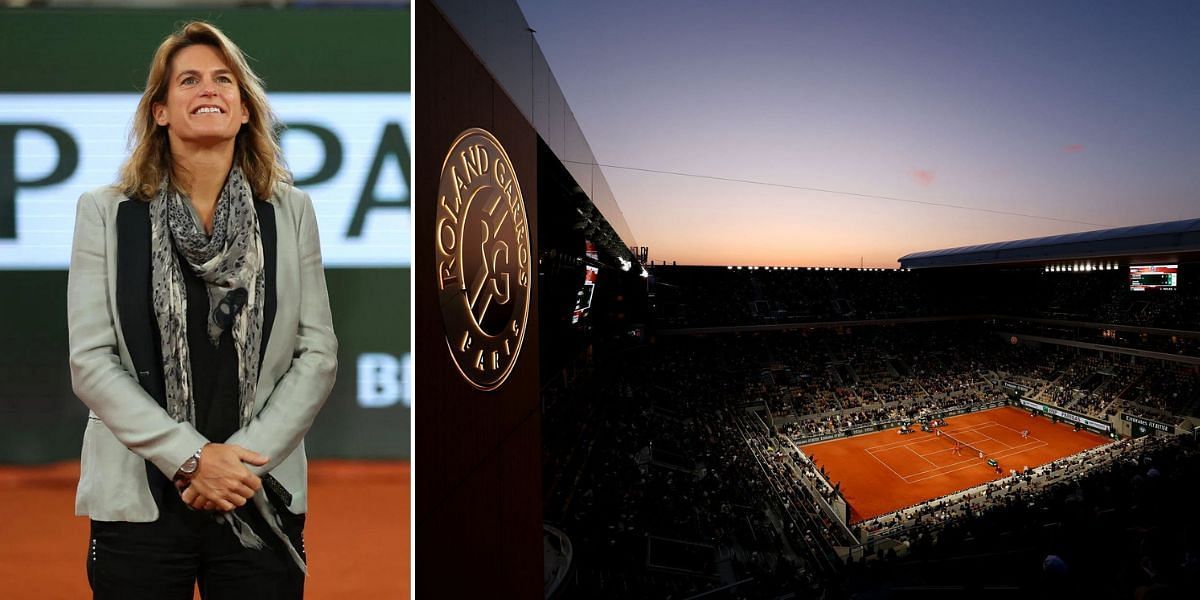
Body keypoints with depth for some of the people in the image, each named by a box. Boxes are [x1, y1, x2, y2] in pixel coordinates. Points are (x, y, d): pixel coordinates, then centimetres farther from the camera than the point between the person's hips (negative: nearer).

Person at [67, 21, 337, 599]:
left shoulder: (290, 212, 6)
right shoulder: (106, 213, 4)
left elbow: (318, 355, 2)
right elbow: (90, 361, -3)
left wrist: (247, 461, -10)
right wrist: (189, 457, -12)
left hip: (262, 503, 1)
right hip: (139, 503, 0)